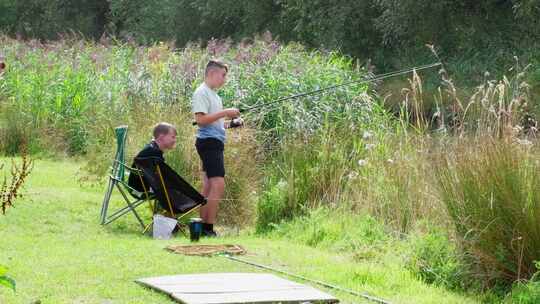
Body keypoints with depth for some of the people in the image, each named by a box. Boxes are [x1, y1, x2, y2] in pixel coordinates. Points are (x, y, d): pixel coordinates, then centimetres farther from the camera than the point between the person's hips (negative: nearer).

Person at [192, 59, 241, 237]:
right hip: (208, 142, -10)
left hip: (216, 143, 10)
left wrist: (228, 124, 11)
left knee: (209, 186, 9)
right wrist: (224, 113, -19)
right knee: (218, 184, -17)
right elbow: (200, 119, -20)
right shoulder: (201, 93, -10)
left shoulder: (213, 94, 20)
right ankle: (208, 228, -17)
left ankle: (203, 227, 11)